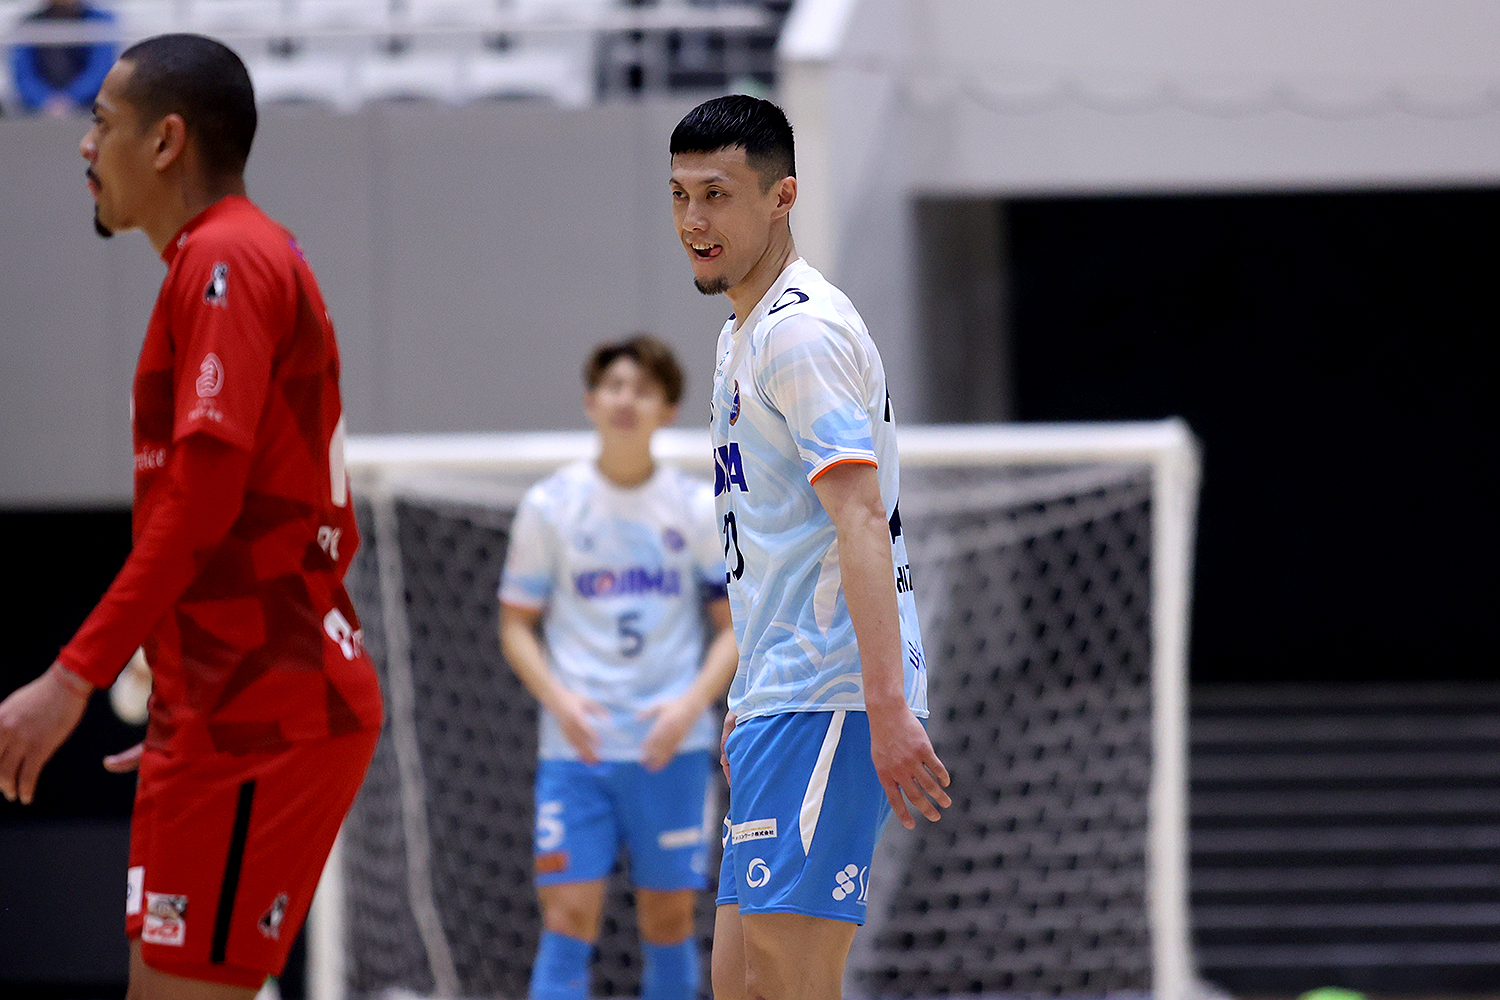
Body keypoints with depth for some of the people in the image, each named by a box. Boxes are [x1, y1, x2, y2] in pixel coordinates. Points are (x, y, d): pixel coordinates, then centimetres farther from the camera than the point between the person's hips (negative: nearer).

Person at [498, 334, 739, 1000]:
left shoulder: (697, 509, 3)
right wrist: (559, 699, -12)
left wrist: (692, 703, -11)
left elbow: (734, 626, 6)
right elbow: (516, 625, 6)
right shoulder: (549, 507, 2)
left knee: (667, 917, 4)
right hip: (576, 746, -1)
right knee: (569, 915, -8)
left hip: (669, 746, 1)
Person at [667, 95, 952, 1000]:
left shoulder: (802, 329, -12)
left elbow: (862, 525, -22)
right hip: (784, 692, 10)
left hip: (825, 702, -10)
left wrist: (888, 709, -30)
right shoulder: (747, 332, 20)